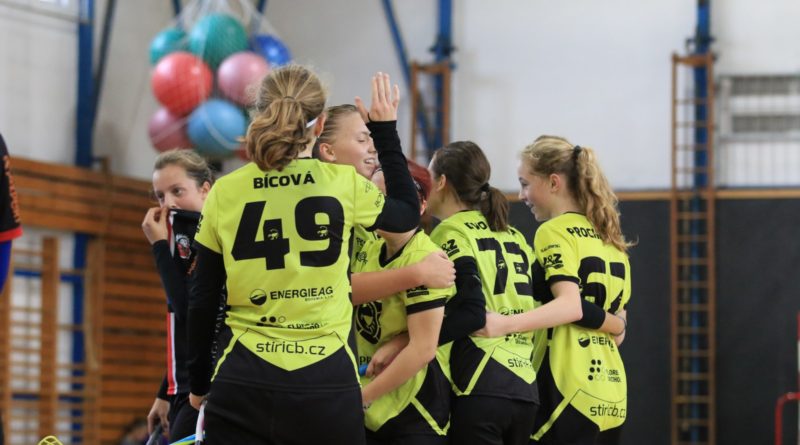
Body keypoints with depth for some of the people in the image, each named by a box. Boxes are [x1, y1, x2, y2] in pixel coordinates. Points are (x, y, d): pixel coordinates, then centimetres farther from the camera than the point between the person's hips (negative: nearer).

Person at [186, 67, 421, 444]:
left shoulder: (224, 194, 1)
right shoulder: (343, 184, -1)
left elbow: (202, 301, 6)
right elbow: (408, 215, 19)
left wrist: (199, 383, 18)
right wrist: (385, 129, 26)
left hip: (243, 385, 0)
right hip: (326, 385, 0)